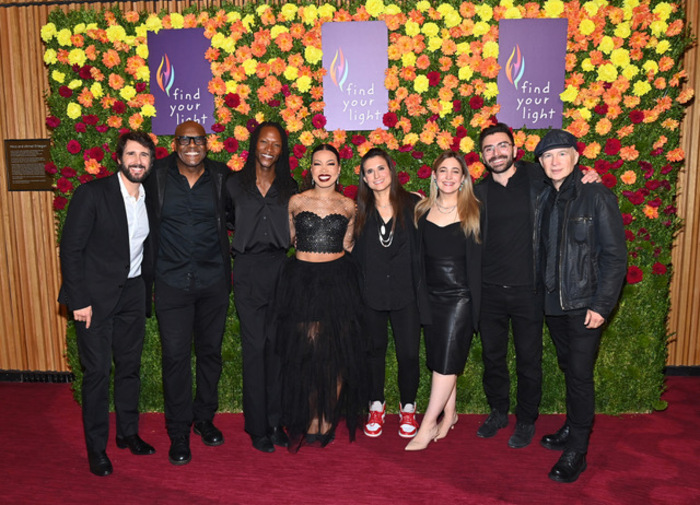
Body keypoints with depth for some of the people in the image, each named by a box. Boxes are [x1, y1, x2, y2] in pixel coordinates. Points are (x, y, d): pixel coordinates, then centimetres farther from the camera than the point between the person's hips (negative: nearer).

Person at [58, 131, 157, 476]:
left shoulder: (150, 198, 4)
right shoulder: (91, 193, -12)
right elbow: (71, 249, -12)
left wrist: (146, 291, 8)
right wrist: (79, 300, -14)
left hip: (132, 294, 5)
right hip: (96, 295, -5)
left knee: (130, 367, 14)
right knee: (97, 371, 2)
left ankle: (128, 432, 32)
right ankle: (96, 447, 19)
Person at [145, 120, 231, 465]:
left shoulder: (221, 176, 1)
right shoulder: (157, 175, -2)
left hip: (213, 281, 2)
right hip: (172, 281, -1)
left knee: (210, 351, 12)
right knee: (175, 356, 1)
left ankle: (204, 418, 32)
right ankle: (178, 433, 17)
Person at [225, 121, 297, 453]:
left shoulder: (289, 186, 9)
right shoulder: (235, 183, 5)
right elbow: (226, 219, 17)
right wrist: (247, 233, 7)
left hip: (279, 267, 2)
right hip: (248, 269, -1)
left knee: (277, 344, 4)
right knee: (254, 346, 0)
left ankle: (276, 422, 17)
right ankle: (258, 427, 12)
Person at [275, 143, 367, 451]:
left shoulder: (348, 206, 7)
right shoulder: (296, 202, 5)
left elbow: (346, 247, 11)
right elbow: (291, 241, 12)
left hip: (338, 282, 1)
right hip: (302, 281, -1)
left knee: (338, 354, 2)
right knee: (305, 353, 1)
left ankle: (328, 420, 18)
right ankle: (310, 419, 17)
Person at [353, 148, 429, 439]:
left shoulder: (413, 205, 0)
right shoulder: (360, 212, 4)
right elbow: (353, 254, 6)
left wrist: (422, 291, -4)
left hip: (405, 293, -1)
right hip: (370, 294, 1)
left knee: (409, 354, 3)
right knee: (375, 350, 13)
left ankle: (408, 409, 26)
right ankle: (376, 407, 32)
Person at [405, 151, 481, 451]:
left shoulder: (473, 212, -1)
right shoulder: (422, 211, 7)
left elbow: (478, 260, -2)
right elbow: (418, 256, 10)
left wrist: (477, 303, -6)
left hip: (460, 295, -3)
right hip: (431, 295, 4)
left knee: (447, 361, -3)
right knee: (439, 359, 11)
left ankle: (428, 425, 7)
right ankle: (449, 414, 27)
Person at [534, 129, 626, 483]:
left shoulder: (597, 196, -8)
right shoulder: (544, 200, 8)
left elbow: (615, 255, -10)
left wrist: (601, 305, -14)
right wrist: (544, 294, 3)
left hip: (584, 305, -5)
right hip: (554, 304, 5)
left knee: (580, 375, -1)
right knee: (569, 370, 17)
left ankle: (576, 452, 13)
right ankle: (572, 430, 34)